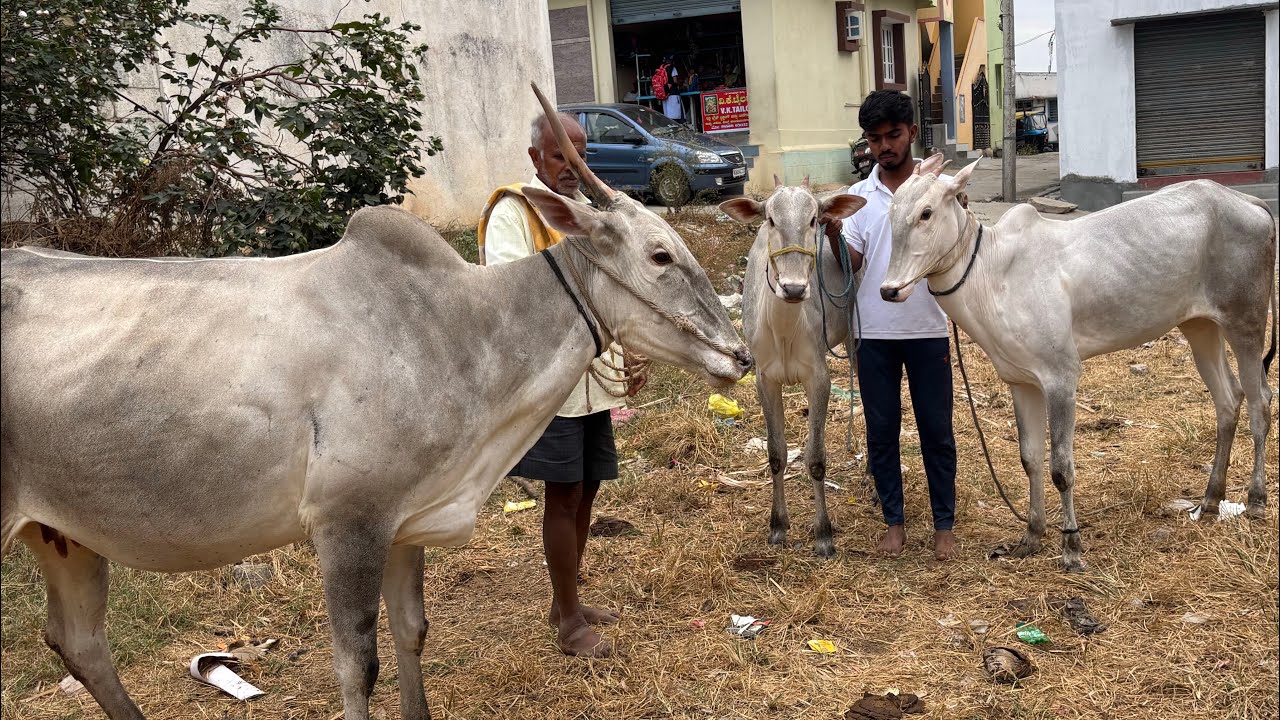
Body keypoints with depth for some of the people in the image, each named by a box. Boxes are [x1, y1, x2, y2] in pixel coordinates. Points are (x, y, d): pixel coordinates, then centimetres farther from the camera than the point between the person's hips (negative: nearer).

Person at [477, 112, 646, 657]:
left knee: (585, 489, 13)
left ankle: (568, 601, 28)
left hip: (596, 374, 7)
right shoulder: (512, 211, -9)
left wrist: (630, 353, 15)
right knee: (563, 494, -2)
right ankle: (568, 619, 10)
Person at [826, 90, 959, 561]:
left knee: (936, 430, 6)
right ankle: (894, 522, 24)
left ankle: (944, 524, 20)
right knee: (881, 431, 10)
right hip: (873, 333, 2)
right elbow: (850, 264, -3)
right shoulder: (858, 196, 4)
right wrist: (833, 233, -21)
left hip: (928, 331, -2)